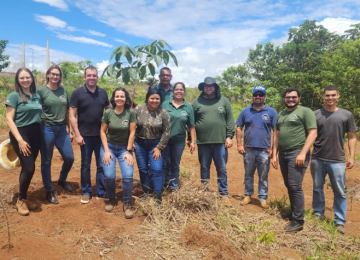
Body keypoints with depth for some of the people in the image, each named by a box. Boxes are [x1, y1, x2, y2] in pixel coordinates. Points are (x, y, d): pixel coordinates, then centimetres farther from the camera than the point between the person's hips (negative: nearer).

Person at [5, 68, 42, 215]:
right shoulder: (14, 96, -5)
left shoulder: (37, 96, 10)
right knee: (29, 168, -11)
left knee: (27, 168, 10)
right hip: (21, 134, -5)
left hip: (36, 135, 5)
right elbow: (9, 119, -9)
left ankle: (24, 197, 26)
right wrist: (20, 140, -17)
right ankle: (20, 199, 11)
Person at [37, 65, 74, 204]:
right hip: (46, 129, -4)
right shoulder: (41, 90, -4)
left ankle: (62, 180, 34)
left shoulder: (64, 91, 9)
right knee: (46, 161, 5)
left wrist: (70, 130, 12)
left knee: (69, 158, 6)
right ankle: (49, 191, 18)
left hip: (62, 129, 4)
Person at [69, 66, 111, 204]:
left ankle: (101, 192, 20)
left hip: (101, 134, 3)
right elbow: (72, 115, -7)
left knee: (102, 164, 8)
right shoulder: (78, 93, -5)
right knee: (85, 164, 9)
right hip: (85, 135, -3)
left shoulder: (103, 93, 5)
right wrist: (77, 134, -12)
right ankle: (86, 192, 23)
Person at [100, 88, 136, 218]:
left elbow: (132, 133, -7)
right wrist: (106, 151, -8)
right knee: (109, 176, -12)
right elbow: (102, 131, -2)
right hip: (109, 146, 1)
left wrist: (128, 151, -9)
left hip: (124, 148, 0)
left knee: (128, 176, -16)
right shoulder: (108, 113, -6)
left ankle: (127, 203, 7)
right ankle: (111, 199, 17)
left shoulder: (131, 113, -9)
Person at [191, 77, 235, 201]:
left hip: (220, 141, 0)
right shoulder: (197, 101, 5)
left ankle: (224, 193, 21)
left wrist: (229, 136, -3)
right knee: (204, 168, 12)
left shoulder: (224, 101, 5)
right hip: (202, 142, 0)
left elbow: (230, 120, 4)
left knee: (222, 169, 8)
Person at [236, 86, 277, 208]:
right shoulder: (245, 111, 6)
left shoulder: (271, 112, 1)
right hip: (248, 149, 2)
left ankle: (263, 198, 18)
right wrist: (239, 145, -2)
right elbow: (239, 128, 6)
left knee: (263, 177, 7)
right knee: (248, 175, 13)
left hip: (264, 150, -1)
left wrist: (273, 148, -4)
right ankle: (248, 195, 26)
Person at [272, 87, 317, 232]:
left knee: (295, 186, -10)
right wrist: (274, 155, 12)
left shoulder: (305, 112, -2)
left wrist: (302, 153, -18)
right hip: (283, 154, 7)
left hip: (297, 154, -7)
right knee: (289, 186, 12)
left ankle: (298, 221, -2)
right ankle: (294, 213, 26)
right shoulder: (280, 115, 17)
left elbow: (313, 133, -10)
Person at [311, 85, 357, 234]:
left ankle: (340, 222, 15)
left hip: (337, 160, -1)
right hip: (317, 159, 1)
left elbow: (352, 137, 5)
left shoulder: (346, 115, 3)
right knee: (317, 188, 12)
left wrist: (351, 156, -2)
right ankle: (318, 215, 27)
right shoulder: (316, 114, 4)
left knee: (339, 192, 4)